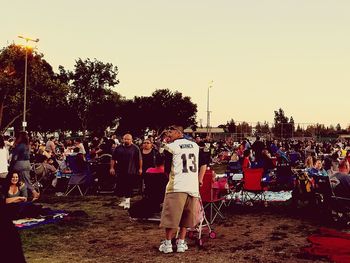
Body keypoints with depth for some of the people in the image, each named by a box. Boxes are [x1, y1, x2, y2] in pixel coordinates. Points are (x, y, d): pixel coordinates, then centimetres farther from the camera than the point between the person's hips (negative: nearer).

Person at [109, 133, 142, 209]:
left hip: (131, 172, -3)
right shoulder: (118, 148, 6)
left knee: (129, 188, -4)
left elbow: (140, 159, 2)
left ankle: (127, 202, 0)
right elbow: (113, 159, 9)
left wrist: (140, 168, 0)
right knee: (120, 187, 8)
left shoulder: (135, 148, -1)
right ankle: (123, 200, 25)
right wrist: (112, 168, 4)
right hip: (120, 171, 3)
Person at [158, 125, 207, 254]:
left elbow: (167, 170, 0)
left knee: (171, 216, 6)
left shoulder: (170, 147, -4)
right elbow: (203, 164, 18)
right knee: (185, 217, 15)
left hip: (177, 186, -5)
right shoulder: (195, 145, 13)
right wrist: (199, 179, 26)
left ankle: (167, 244, 13)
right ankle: (181, 243, 19)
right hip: (193, 186, 5)